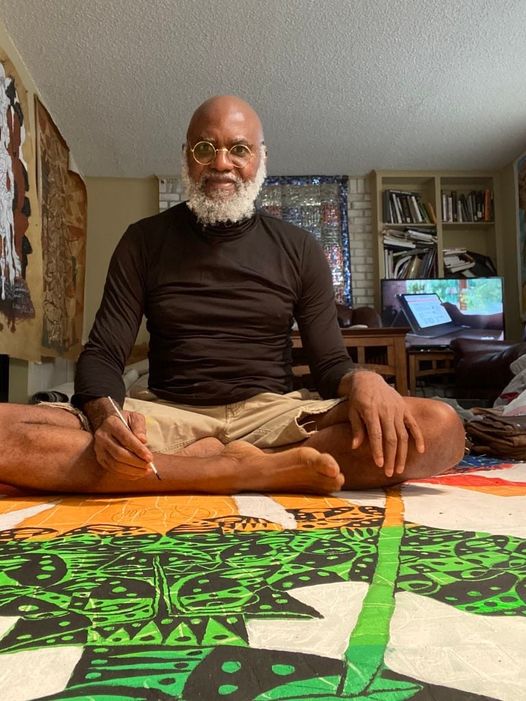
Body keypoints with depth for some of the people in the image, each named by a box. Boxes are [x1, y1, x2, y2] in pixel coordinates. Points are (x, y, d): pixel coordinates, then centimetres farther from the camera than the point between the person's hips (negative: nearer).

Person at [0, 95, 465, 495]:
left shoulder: (299, 250, 8)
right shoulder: (145, 241, 7)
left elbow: (330, 362, 6)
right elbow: (103, 354, 3)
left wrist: (363, 381, -20)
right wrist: (106, 416, -21)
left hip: (274, 414, 1)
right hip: (168, 416, 0)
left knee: (440, 427, -24)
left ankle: (220, 466, -22)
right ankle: (249, 470, -25)